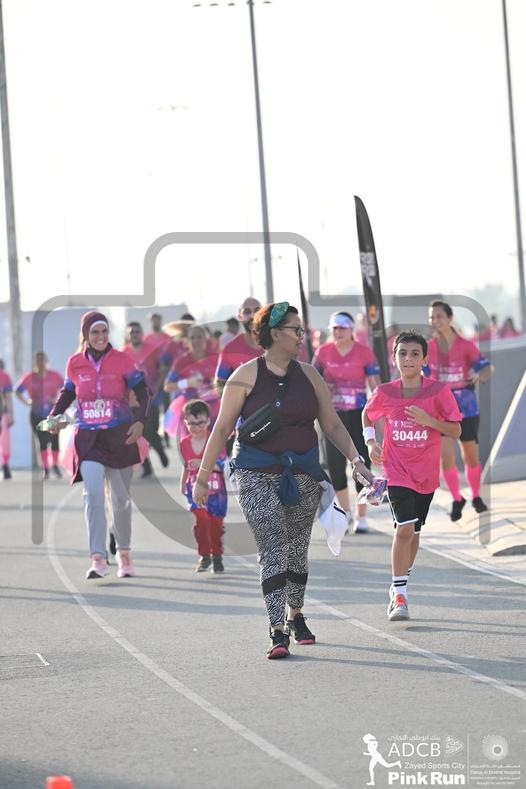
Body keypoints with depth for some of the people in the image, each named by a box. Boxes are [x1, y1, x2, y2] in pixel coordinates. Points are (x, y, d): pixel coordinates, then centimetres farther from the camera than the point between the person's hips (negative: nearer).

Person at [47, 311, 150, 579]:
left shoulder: (121, 361, -4)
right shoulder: (75, 363, 2)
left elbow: (142, 392, -1)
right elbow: (67, 393, 17)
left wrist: (140, 421, -16)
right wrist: (54, 415, 1)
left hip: (120, 437, 0)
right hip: (88, 438, 0)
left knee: (121, 498, 11)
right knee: (93, 494, -17)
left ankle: (123, 553, 31)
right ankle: (98, 558, -21)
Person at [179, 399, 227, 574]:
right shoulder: (184, 444, 1)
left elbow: (221, 465, -18)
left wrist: (202, 463, -29)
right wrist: (182, 484, 15)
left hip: (215, 489, -2)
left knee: (215, 523, 6)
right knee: (201, 518, -16)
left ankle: (217, 557, 25)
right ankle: (204, 556, -3)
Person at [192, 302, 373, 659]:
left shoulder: (308, 375, 7)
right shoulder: (247, 376, -5)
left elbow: (332, 424, 12)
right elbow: (222, 428, -1)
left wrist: (357, 460, 1)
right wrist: (203, 476, -1)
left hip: (303, 474, 4)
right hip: (258, 475, -4)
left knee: (297, 549, 13)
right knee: (273, 550, -13)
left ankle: (296, 617, 33)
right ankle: (278, 632, -16)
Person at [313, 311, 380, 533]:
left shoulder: (364, 353, -5)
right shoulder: (323, 353, 1)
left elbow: (375, 385, -2)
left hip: (358, 415, -3)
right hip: (333, 416, 3)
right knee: (335, 465, 4)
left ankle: (361, 517, 7)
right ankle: (346, 513, 22)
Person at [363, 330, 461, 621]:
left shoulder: (438, 391, -10)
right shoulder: (385, 393, -7)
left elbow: (456, 431, -8)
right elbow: (367, 415, 15)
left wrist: (428, 420, -23)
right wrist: (371, 442, 0)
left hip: (426, 474, 2)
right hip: (397, 471, -2)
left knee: (413, 532, 14)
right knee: (404, 528, -18)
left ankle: (398, 586, 35)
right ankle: (399, 596, -13)